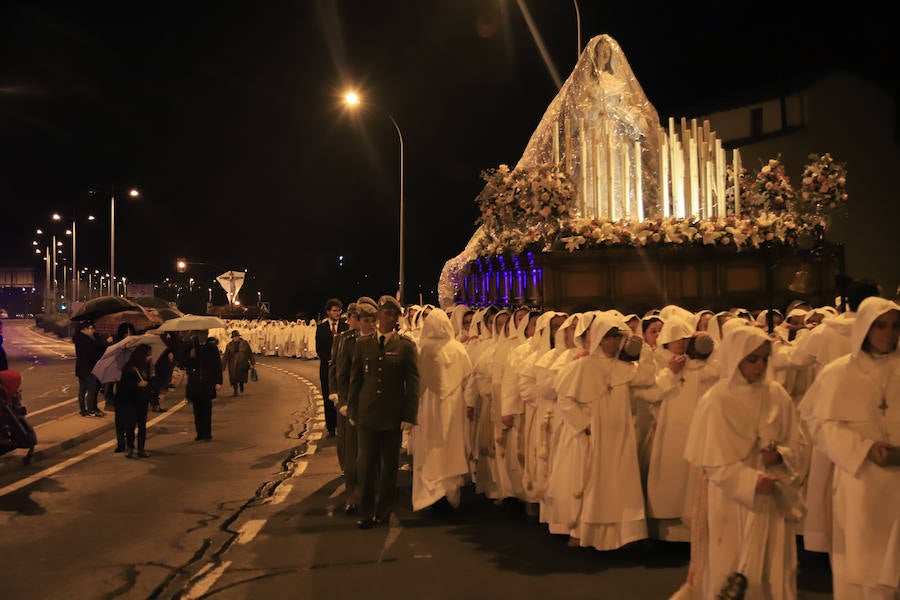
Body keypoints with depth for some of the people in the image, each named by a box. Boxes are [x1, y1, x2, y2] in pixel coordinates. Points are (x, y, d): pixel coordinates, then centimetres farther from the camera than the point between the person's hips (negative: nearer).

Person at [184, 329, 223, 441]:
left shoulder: (212, 347, 2)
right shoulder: (191, 346, 8)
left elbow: (218, 365, 1)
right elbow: (186, 364, 9)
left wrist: (218, 382, -6)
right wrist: (190, 356, -12)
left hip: (207, 383, -2)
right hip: (194, 383, 3)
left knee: (206, 409, -5)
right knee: (197, 409, 5)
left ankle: (207, 434, 1)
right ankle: (200, 433, 13)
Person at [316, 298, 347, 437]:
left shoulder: (345, 327, 4)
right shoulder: (321, 328, 7)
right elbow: (319, 349, 5)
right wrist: (329, 360, -8)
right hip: (327, 366, 1)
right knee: (328, 398, 3)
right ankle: (331, 427, 11)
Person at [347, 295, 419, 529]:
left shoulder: (406, 346, 1)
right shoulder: (363, 344, 7)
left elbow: (413, 383, -1)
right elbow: (355, 379, 10)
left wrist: (409, 415, -7)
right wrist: (352, 411, 6)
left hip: (393, 417, -1)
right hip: (367, 415, 1)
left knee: (389, 466, 8)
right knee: (367, 465, 3)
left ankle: (383, 511, 24)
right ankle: (366, 512, 15)